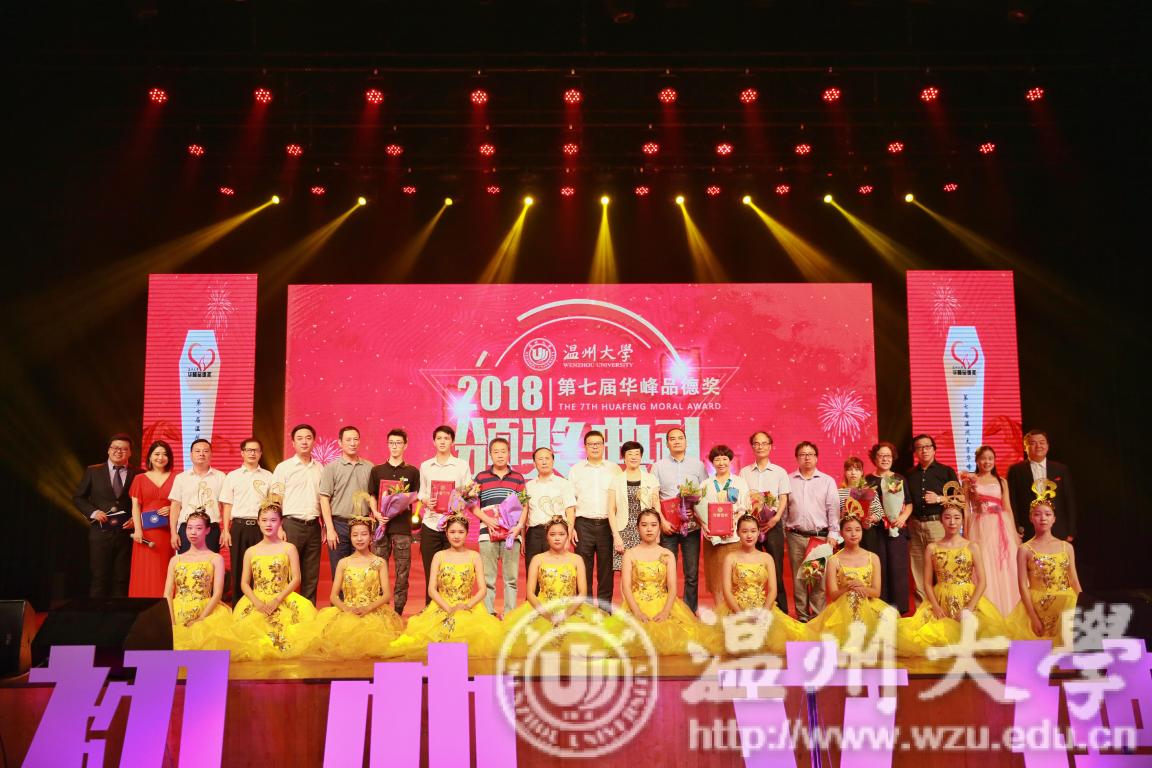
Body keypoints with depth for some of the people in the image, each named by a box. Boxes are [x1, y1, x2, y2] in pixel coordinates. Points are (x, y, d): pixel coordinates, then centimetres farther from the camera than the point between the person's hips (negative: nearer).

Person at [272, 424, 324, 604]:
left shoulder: (319, 469, 13)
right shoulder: (283, 467, 1)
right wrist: (279, 528, -12)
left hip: (313, 526, 4)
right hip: (292, 524, -4)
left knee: (311, 576, 7)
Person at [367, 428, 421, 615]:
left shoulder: (412, 472, 9)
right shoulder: (377, 471, 12)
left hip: (403, 527, -1)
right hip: (381, 525, 1)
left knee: (402, 572, 0)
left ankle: (398, 612, 6)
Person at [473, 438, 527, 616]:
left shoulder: (518, 478, 10)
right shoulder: (481, 477, 8)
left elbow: (524, 506, 8)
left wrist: (519, 525, -7)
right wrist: (487, 520, -9)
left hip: (512, 533, 1)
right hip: (487, 533, 0)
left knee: (511, 578, 3)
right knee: (487, 578, 2)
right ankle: (488, 615, 9)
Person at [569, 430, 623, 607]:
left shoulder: (614, 469, 7)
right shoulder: (576, 470, 9)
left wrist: (617, 531, -1)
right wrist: (570, 527, -1)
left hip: (607, 524, 0)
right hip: (584, 524, 0)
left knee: (606, 571, 2)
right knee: (584, 570, 0)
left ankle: (605, 611, 11)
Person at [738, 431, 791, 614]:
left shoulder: (780, 472, 7)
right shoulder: (744, 472, 10)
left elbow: (783, 499, 2)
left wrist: (776, 518, -12)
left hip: (772, 524, -1)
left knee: (776, 569, -3)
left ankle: (782, 611, 4)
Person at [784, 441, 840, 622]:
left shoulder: (827, 481, 7)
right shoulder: (789, 480, 8)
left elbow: (833, 509, 3)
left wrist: (833, 533, -4)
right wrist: (782, 533, 5)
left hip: (821, 536, -1)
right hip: (796, 536, 1)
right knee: (798, 577, 4)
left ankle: (818, 616, 4)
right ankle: (801, 616, 12)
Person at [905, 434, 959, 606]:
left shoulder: (946, 472, 6)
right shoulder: (910, 475, 16)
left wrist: (939, 499, -10)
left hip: (938, 523, -3)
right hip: (915, 526, 3)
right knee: (918, 571, 4)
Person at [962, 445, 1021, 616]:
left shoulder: (1001, 482, 12)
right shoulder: (969, 481, 5)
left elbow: (1008, 509, 11)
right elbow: (966, 509, 3)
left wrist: (1015, 534, 4)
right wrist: (966, 535, -3)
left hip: (1001, 529, 2)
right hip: (980, 529, -2)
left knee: (1004, 571, 1)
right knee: (983, 571, -3)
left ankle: (1006, 612, 10)